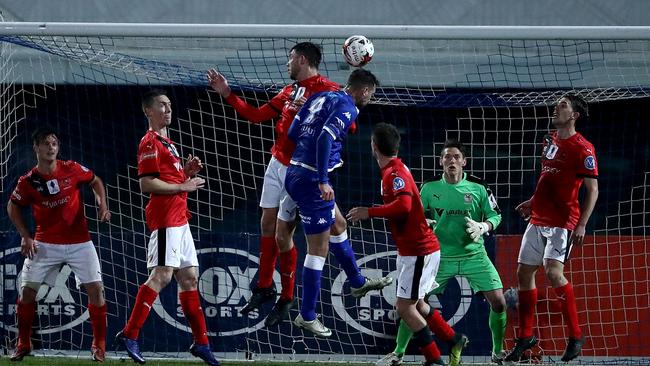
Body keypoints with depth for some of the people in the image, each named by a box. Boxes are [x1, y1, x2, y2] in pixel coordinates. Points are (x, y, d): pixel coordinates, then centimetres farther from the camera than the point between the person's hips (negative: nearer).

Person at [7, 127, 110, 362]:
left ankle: (99, 346, 5)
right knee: (27, 290, -3)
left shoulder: (72, 169, -7)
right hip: (45, 244, 0)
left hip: (79, 242, 0)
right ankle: (23, 344, 14)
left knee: (95, 288, -8)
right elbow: (13, 207, 7)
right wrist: (25, 236, -2)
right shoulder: (28, 181, -8)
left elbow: (95, 181, 11)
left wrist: (102, 205, -4)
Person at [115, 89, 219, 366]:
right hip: (164, 217, -10)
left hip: (179, 218, 10)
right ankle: (129, 335, -19)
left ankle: (200, 342, 12)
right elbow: (147, 184, -17)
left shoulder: (166, 143, 23)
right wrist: (183, 186, -13)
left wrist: (187, 172, 12)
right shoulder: (150, 142, -8)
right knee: (162, 275, -17)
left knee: (189, 278, 9)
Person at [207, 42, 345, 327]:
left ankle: (286, 299, 8)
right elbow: (257, 115, 20)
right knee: (267, 225, 11)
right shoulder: (290, 91, 13)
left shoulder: (327, 89, -13)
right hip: (276, 164, 8)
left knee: (283, 235, -5)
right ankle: (264, 287, 26)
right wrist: (227, 94, 18)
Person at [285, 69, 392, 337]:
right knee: (319, 249, 0)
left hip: (295, 171, 9)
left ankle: (357, 282, 45)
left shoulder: (320, 98, 12)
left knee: (338, 225, 28)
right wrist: (323, 181, -28)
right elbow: (325, 138, -27)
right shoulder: (347, 108, -12)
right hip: (311, 180, -9)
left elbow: (293, 132, 14)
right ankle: (307, 316, 7)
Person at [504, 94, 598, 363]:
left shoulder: (582, 148, -11)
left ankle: (575, 336, -13)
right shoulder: (550, 141, 13)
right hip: (538, 220, 9)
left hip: (562, 222, -9)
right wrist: (533, 202, 23)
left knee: (553, 271, -22)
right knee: (524, 273, 9)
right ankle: (525, 337, 21)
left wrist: (581, 225, -20)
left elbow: (592, 189, -13)